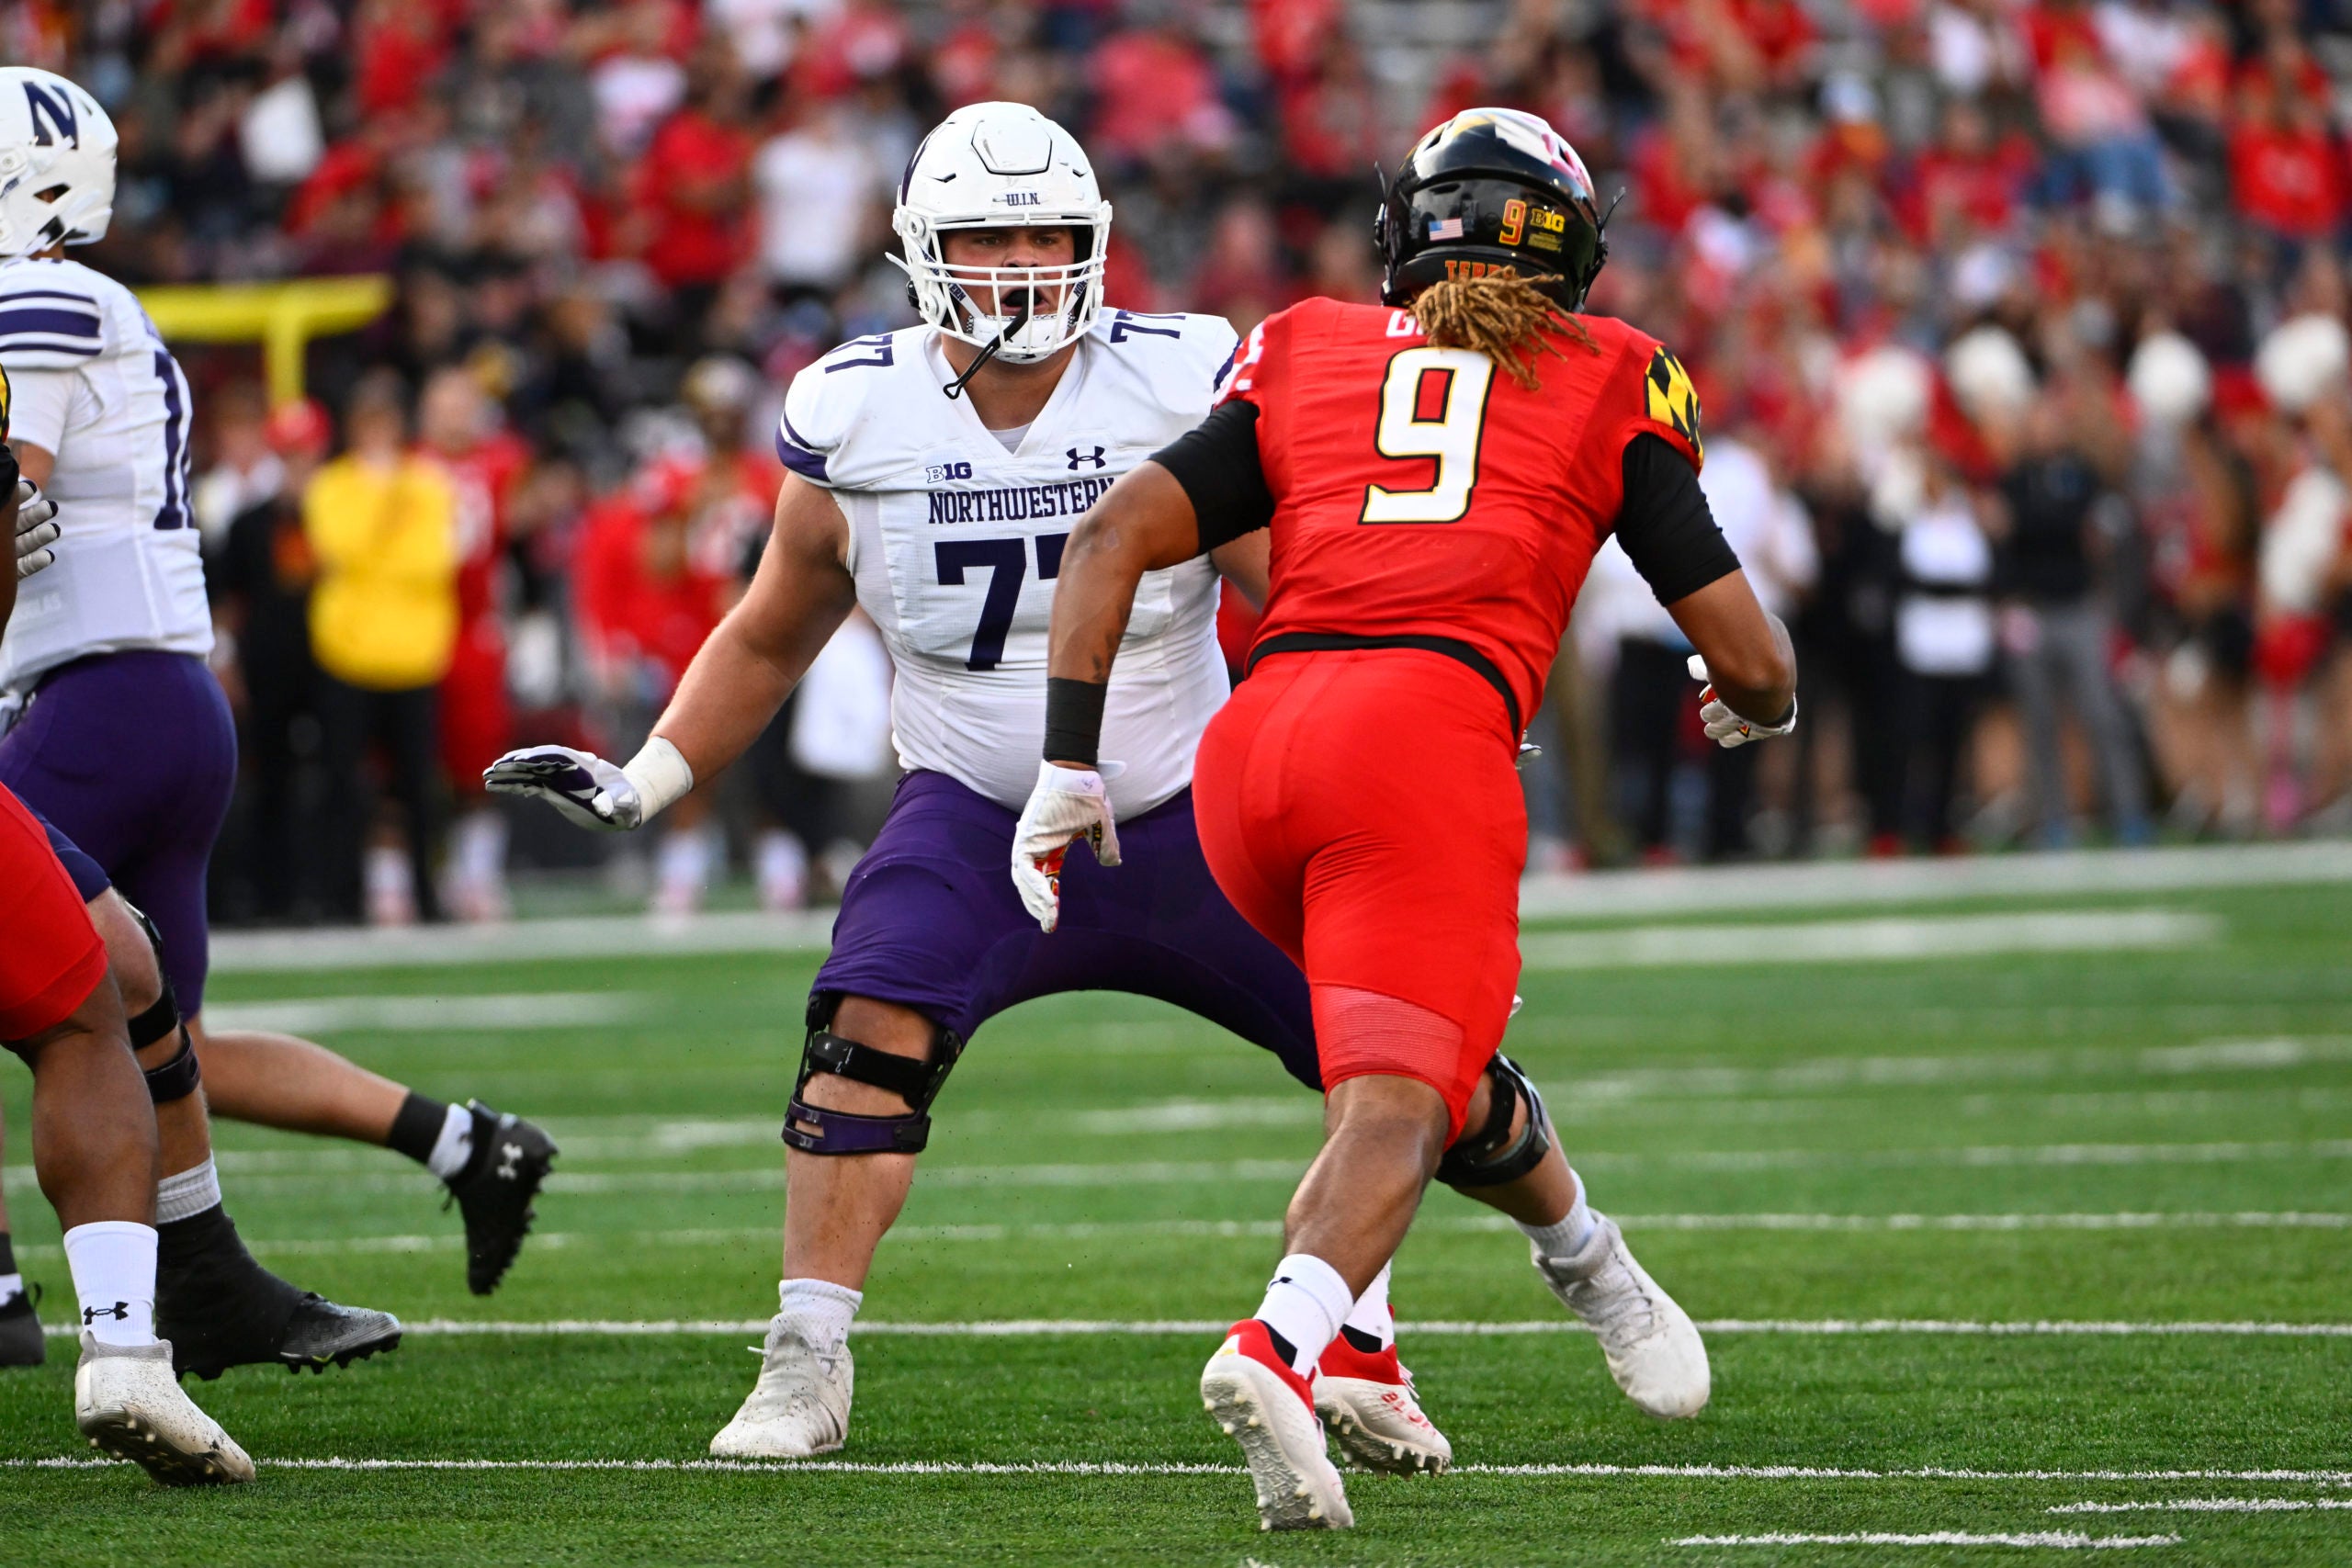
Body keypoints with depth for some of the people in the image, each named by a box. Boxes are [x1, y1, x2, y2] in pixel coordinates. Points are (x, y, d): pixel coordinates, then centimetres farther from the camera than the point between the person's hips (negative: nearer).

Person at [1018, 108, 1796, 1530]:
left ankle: (1588, 1262, 42)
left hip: (1255, 736, 4)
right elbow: (1754, 665, 15)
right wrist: (1752, 707, 38)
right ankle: (1281, 1346, -37)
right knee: (1394, 1109, -13)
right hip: (1430, 740, -4)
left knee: (1429, 1045, 27)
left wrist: (1072, 767, 10)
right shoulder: (1613, 388, 17)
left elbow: (1114, 536, 10)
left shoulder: (1305, 359, 23)